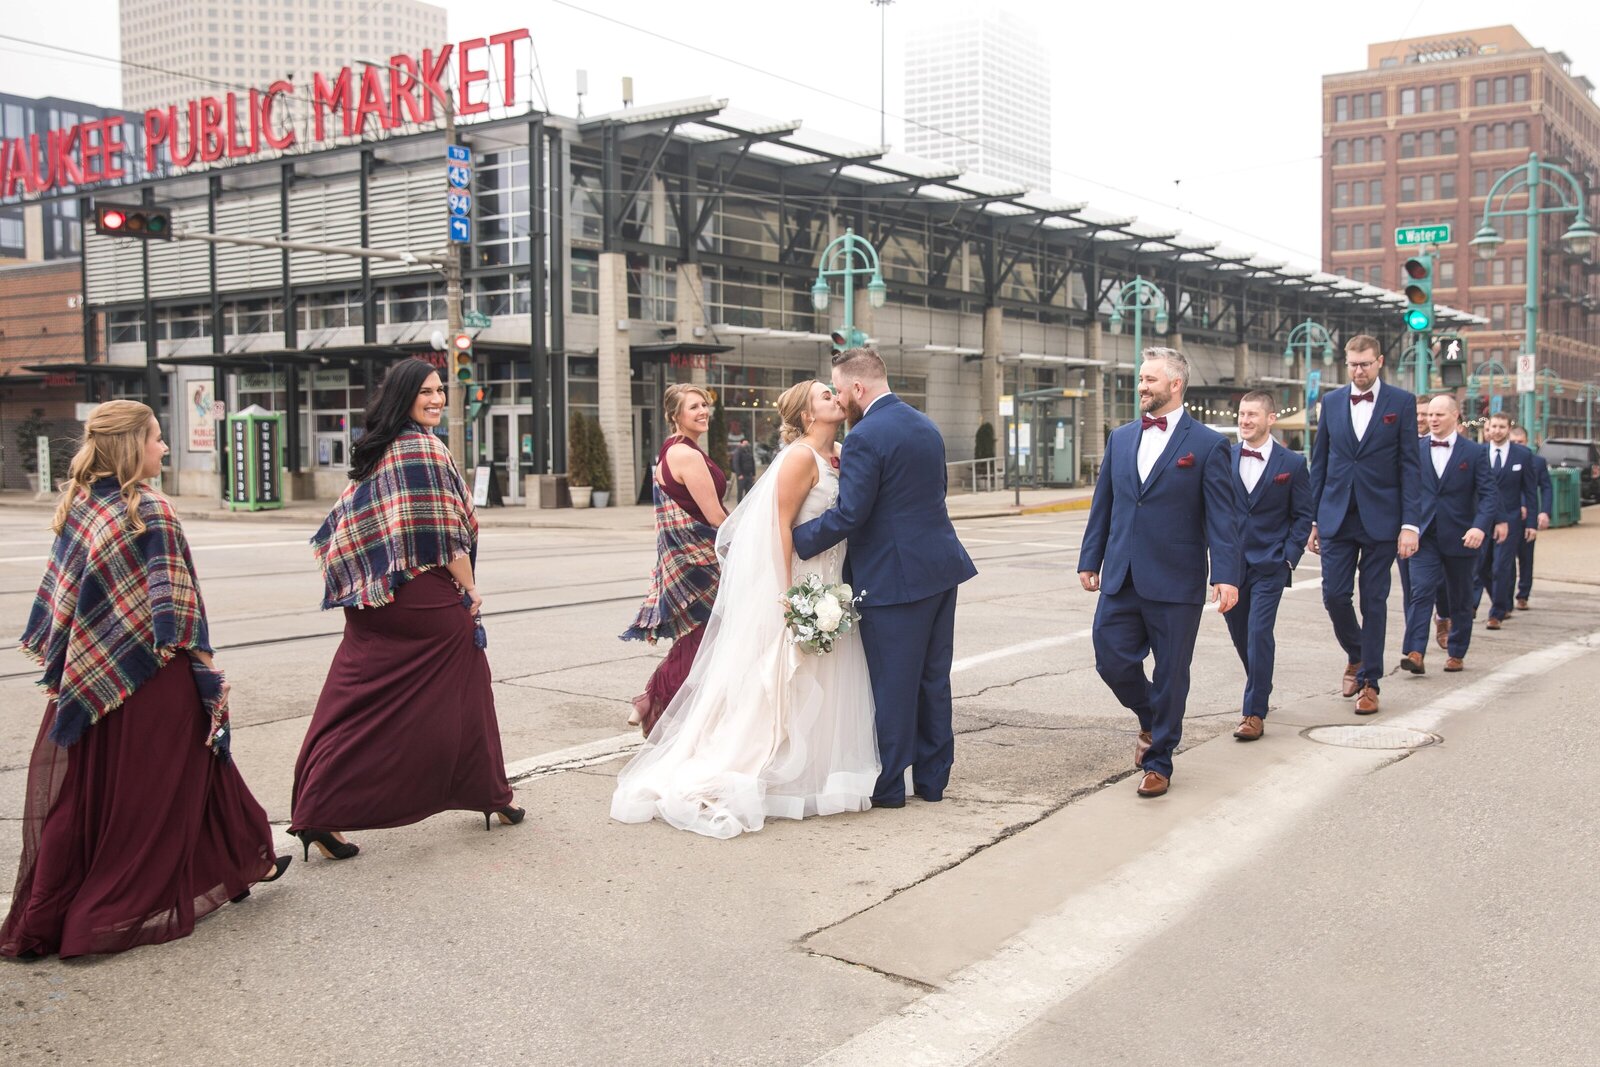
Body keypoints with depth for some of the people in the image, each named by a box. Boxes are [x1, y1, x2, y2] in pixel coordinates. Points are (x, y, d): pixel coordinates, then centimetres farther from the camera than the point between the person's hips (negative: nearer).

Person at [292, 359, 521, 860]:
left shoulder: (373, 452, 12)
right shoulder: (424, 448, -12)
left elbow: (346, 524, 15)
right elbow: (443, 532, -16)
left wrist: (362, 583, 19)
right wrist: (470, 589, -7)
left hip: (372, 598, 7)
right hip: (426, 599, -7)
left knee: (360, 705, 6)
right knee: (463, 692, 9)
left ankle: (318, 814, 1)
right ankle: (490, 796, 21)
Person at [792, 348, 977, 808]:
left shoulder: (865, 437, -16)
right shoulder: (925, 425, 12)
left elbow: (848, 515, -20)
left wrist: (792, 540, -8)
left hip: (896, 577, -8)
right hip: (942, 567, 8)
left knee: (893, 684, 2)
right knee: (934, 679, 14)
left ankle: (888, 785, 12)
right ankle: (933, 778, 23)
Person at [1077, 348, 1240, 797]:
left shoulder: (1208, 445, -4)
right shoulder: (1120, 438, 11)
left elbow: (1222, 516, -8)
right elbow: (1102, 504, 15)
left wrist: (1226, 575, -17)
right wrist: (1090, 559, 11)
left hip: (1175, 583, -4)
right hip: (1121, 578, 5)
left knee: (1170, 675, 4)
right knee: (1112, 660, 4)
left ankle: (1158, 761, 20)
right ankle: (1151, 720, 34)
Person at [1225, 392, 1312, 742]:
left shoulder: (1292, 464, -2)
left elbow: (1302, 516, 2)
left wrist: (1289, 557, -7)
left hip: (1269, 565, -3)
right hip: (1231, 564, 4)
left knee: (1259, 633, -11)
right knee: (1240, 633, 12)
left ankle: (1255, 712, -6)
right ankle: (1260, 690, 36)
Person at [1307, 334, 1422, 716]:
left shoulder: (1401, 402, -1)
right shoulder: (1331, 402, 7)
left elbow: (1410, 466, -3)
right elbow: (1319, 462, 10)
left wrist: (1409, 524, -9)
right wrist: (1312, 519, 6)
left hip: (1380, 519, -2)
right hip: (1337, 516, 2)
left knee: (1374, 600, 3)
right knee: (1334, 594, -1)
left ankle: (1368, 681, 13)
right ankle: (1356, 655, 27)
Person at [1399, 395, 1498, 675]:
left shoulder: (1475, 452, -1)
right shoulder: (1415, 449, 5)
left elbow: (1488, 493, -6)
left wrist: (1480, 526, -21)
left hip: (1460, 537, 0)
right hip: (1424, 535, 0)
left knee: (1460, 599, 11)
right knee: (1421, 591, -14)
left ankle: (1456, 653, 24)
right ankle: (1414, 653, -21)